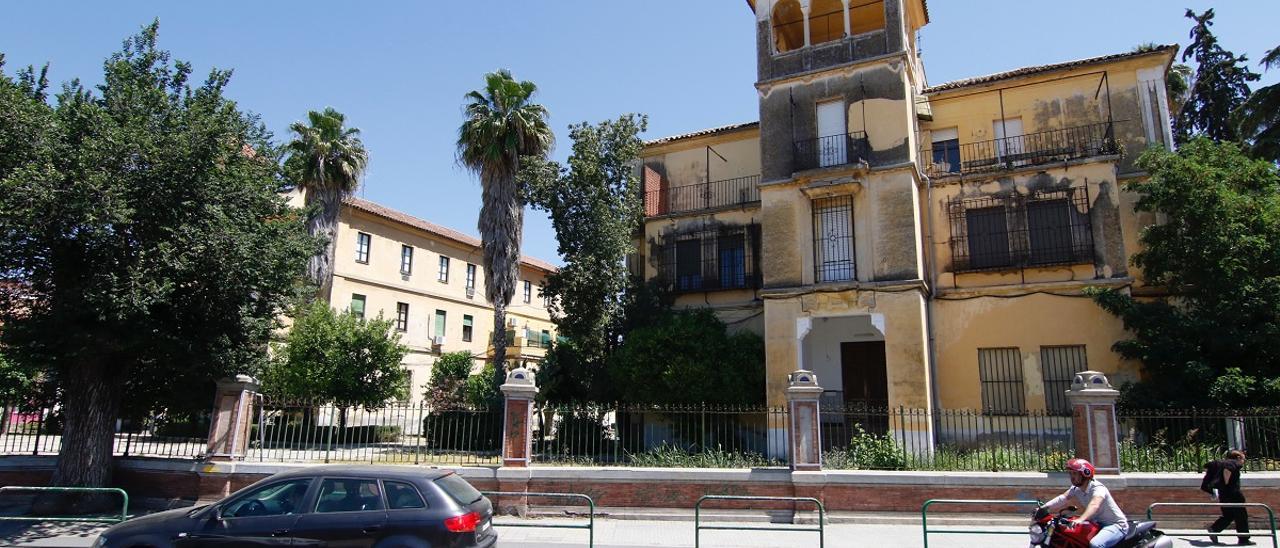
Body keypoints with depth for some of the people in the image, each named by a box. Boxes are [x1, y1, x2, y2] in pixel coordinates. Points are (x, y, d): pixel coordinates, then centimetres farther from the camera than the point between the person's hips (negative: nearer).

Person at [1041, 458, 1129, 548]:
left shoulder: (1098, 488, -25)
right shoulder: (1076, 489, 1)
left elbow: (1094, 505, -44)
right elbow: (1063, 498, -12)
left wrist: (1080, 520, -62)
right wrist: (1042, 508, -26)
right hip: (1098, 524, 9)